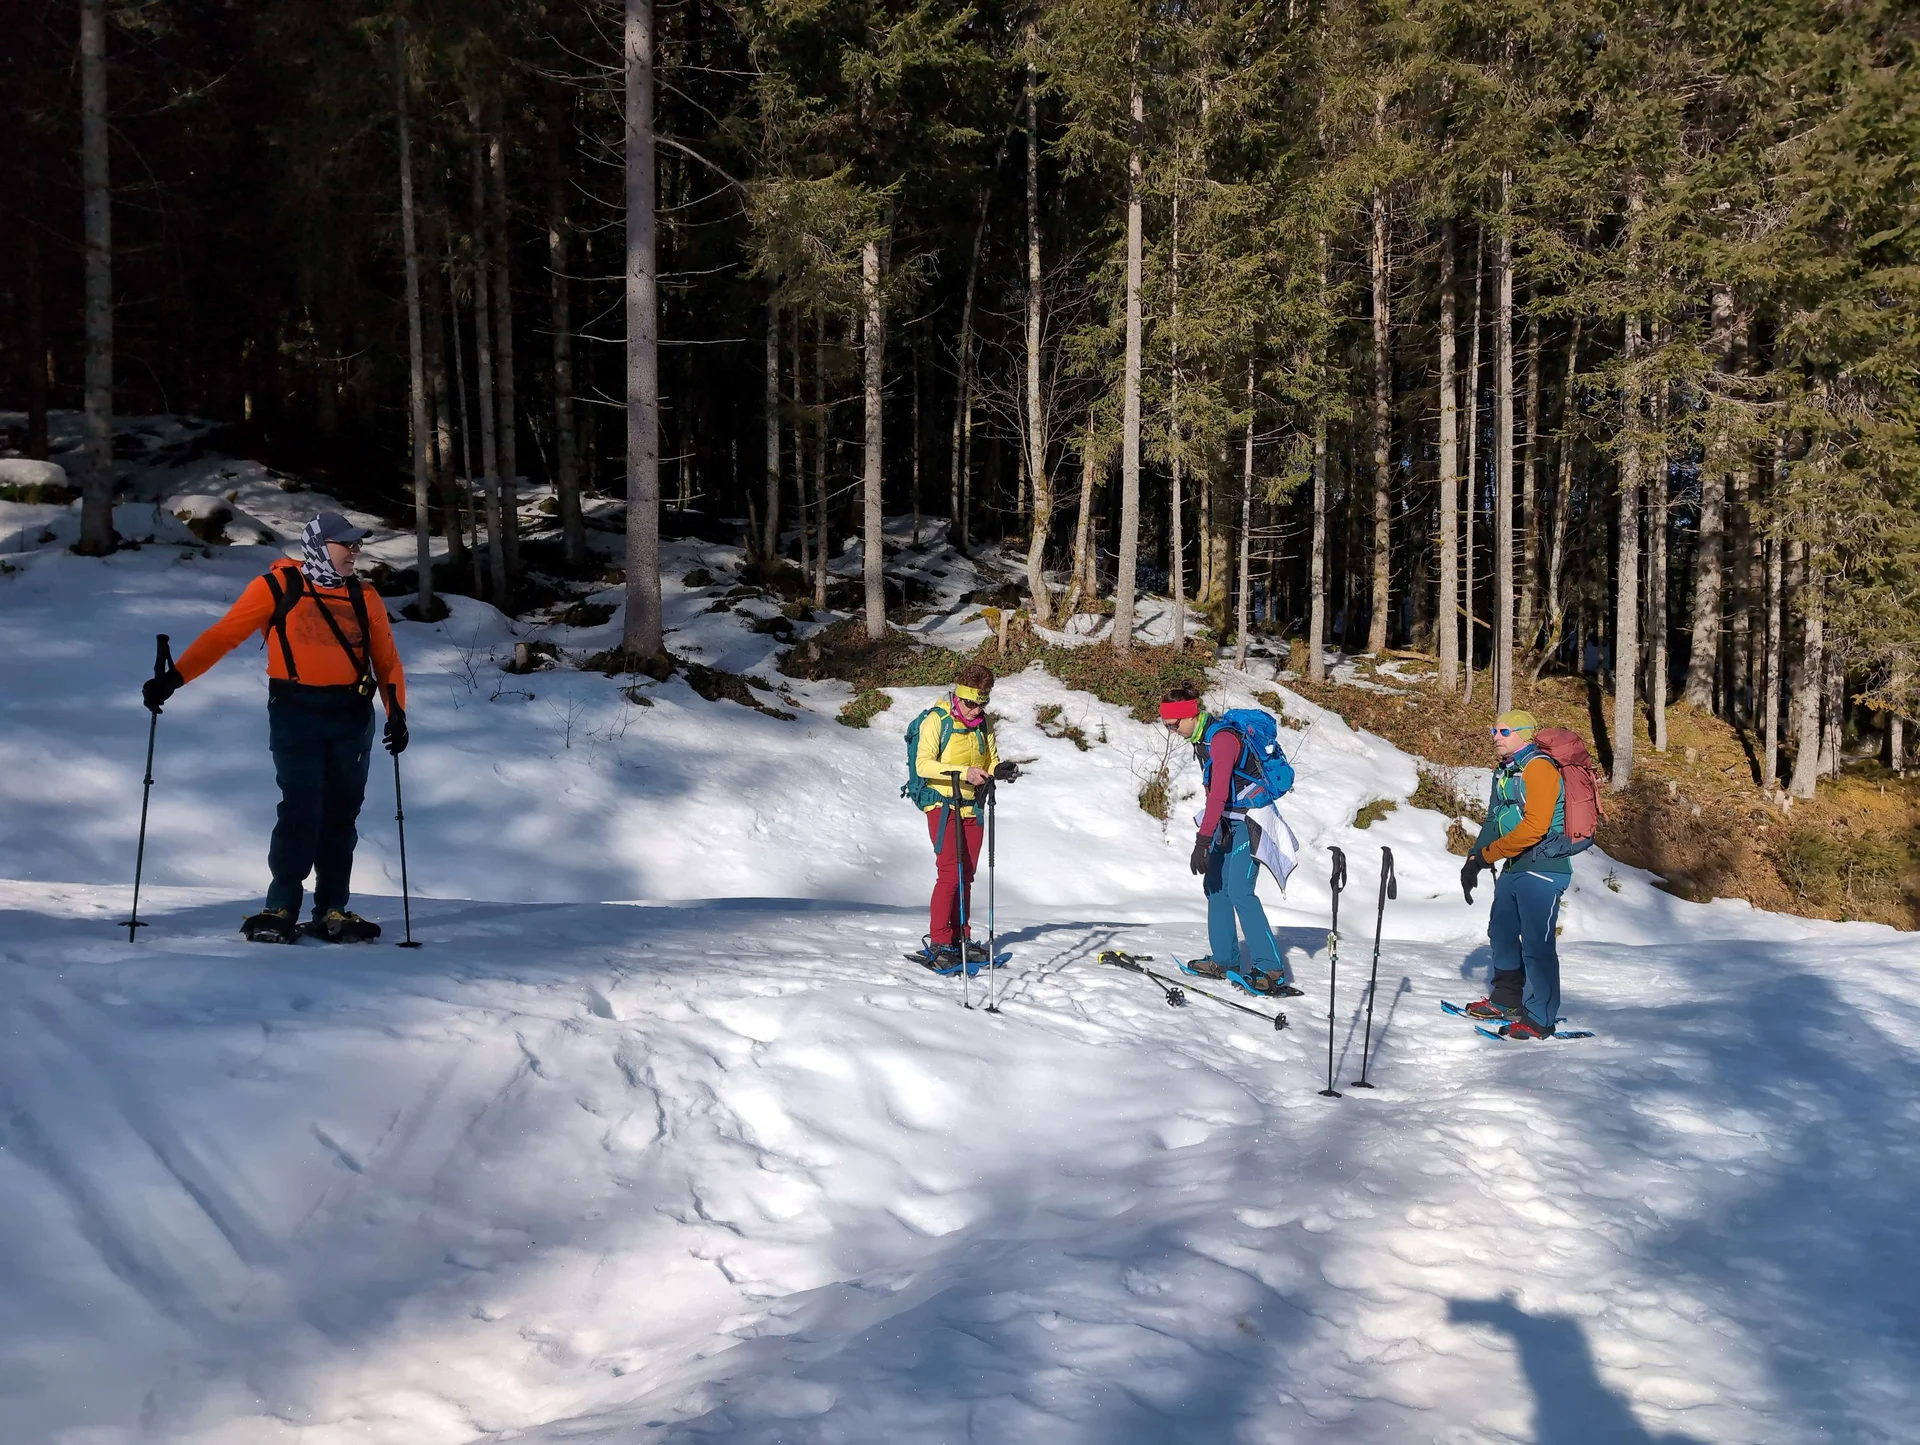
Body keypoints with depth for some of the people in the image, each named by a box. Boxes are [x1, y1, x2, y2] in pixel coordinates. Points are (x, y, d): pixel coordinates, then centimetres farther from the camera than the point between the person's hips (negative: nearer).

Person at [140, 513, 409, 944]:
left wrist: (396, 711, -2)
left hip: (353, 718, 4)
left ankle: (331, 912, 14)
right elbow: (224, 634, -3)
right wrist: (173, 677, -12)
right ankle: (280, 909, -2)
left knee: (341, 814, 6)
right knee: (301, 811, -12)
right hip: (297, 714, -4)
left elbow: (387, 661, 14)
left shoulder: (363, 598, 12)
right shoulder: (278, 587, 0)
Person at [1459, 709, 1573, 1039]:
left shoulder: (1539, 767, -15)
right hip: (1514, 867, 10)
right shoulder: (1505, 772, 15)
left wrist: (1486, 855, -17)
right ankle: (1507, 999, 35)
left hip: (1543, 867, -10)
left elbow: (1534, 828, -23)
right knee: (1501, 933, 19)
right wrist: (1474, 861, 4)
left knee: (1536, 943, -9)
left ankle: (1539, 1019, -2)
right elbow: (1493, 822, 17)